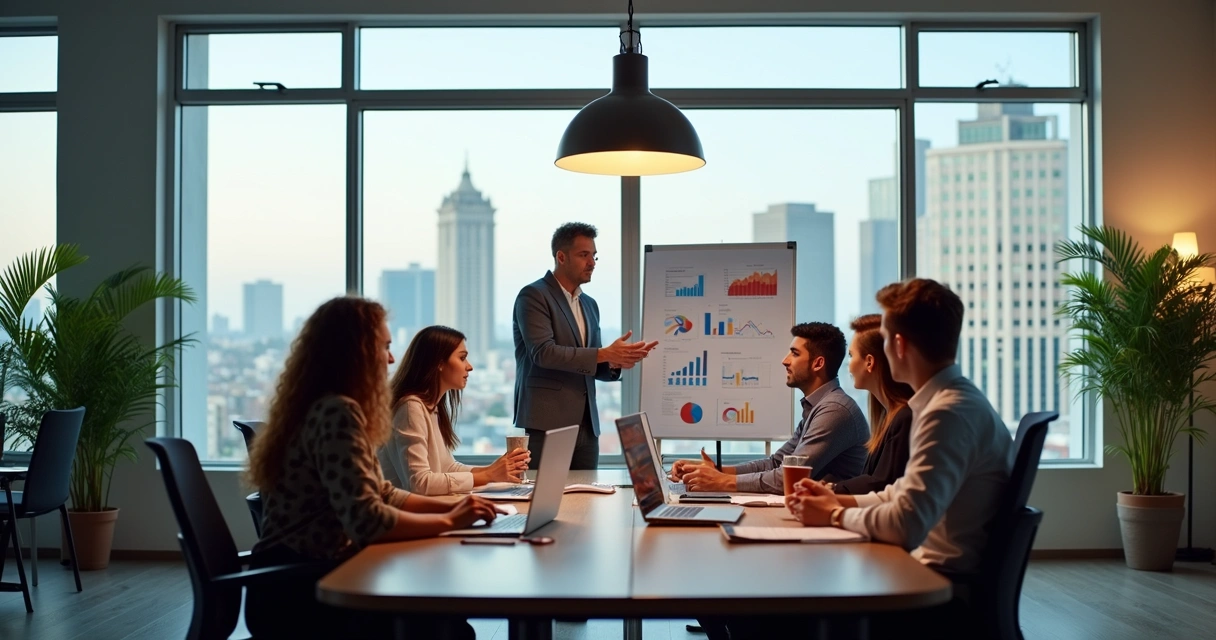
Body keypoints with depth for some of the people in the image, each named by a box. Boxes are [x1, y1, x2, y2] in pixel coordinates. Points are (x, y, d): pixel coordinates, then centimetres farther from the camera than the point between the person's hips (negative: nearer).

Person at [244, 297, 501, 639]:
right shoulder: (336, 413, -19)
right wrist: (449, 520, -15)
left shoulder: (326, 409, 13)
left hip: (304, 581, 9)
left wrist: (452, 506, 4)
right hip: (297, 596, -9)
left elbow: (380, 493, 16)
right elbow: (366, 520, -27)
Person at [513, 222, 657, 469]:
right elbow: (543, 352, -18)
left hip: (586, 425, 7)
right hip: (546, 422, -7)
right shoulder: (533, 296, -5)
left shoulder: (589, 305, 18)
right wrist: (604, 353, -17)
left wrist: (615, 362, -3)